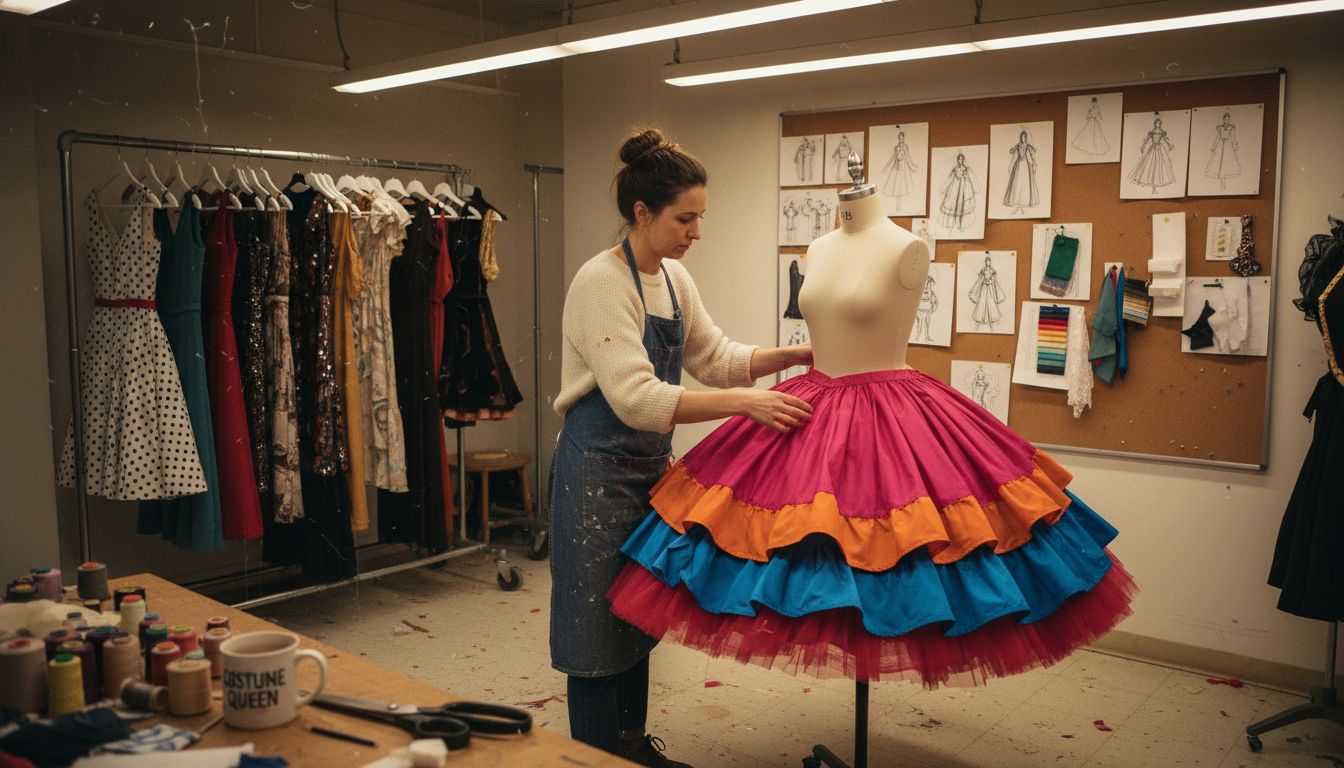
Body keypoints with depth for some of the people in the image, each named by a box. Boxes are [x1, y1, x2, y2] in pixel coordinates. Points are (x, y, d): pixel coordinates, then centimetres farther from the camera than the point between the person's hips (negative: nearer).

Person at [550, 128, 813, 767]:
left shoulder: (674, 279, 6)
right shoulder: (600, 283, -20)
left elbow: (714, 357, 13)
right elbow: (636, 397, -29)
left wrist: (791, 355, 1)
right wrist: (742, 402, -31)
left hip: (648, 465, 8)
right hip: (599, 471, -8)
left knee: (639, 616, 18)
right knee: (599, 625, 4)